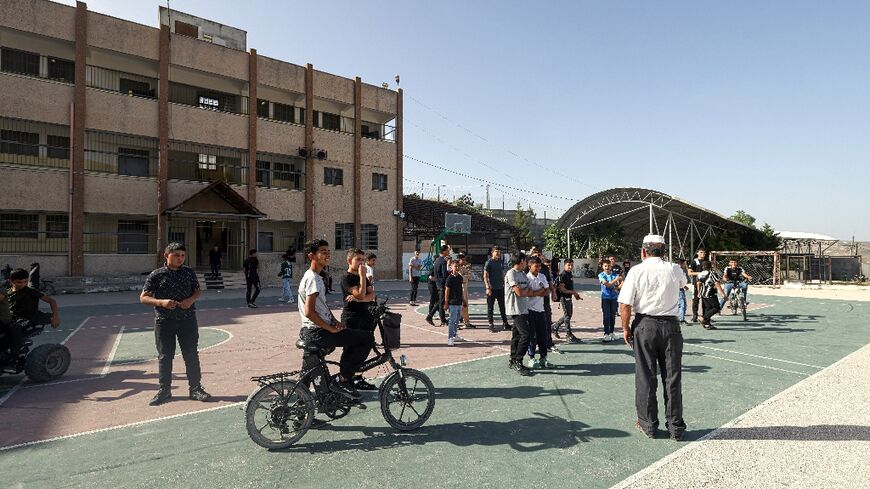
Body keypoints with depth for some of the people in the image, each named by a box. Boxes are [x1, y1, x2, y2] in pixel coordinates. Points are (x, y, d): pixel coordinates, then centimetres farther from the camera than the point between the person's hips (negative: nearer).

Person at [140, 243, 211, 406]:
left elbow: (198, 290, 12)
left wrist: (191, 299, -10)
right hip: (164, 321, -1)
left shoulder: (189, 272, 2)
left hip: (188, 319, 1)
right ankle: (164, 390, 24)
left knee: (191, 354, 5)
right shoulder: (156, 275, -4)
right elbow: (143, 297, -3)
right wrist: (161, 302, -20)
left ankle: (195, 388, 15)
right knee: (165, 356, 9)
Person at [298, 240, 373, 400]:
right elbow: (309, 311, -26)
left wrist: (335, 321, 10)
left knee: (354, 338, 26)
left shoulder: (314, 276, 15)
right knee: (367, 338, -11)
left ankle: (344, 378, 28)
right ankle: (342, 381, -3)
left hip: (312, 330, 11)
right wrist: (331, 328, -18)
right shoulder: (313, 278, -19)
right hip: (317, 332, -11)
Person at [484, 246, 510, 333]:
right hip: (492, 288, -5)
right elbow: (485, 276, -9)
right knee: (490, 307, 2)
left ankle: (505, 324, 21)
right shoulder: (489, 262, -7)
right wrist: (487, 287, -16)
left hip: (500, 288, 6)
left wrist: (504, 285, 14)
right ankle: (491, 325, 10)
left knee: (502, 306, 11)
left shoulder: (501, 262, 10)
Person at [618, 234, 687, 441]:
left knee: (645, 377, 9)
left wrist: (626, 328, 0)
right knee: (672, 377, 11)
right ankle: (676, 427, 22)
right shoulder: (674, 270, -1)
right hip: (670, 325, 2)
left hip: (644, 325, -2)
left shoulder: (637, 271, -9)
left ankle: (648, 425, 20)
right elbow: (683, 282, 26)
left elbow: (625, 304, -11)